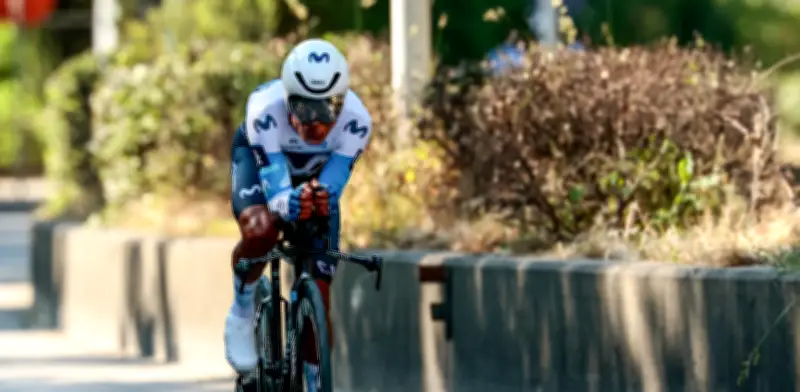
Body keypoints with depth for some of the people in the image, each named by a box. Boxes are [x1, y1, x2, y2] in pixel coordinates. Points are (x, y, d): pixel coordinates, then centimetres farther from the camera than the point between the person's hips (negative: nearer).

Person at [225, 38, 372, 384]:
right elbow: (275, 189, -43)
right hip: (259, 159, -2)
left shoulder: (356, 121, -36)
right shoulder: (265, 109, -41)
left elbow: (332, 184, -36)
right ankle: (242, 313, -8)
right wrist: (289, 203, -67)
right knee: (260, 230, -37)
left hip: (316, 176, 2)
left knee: (319, 296, -5)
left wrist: (322, 198, -60)